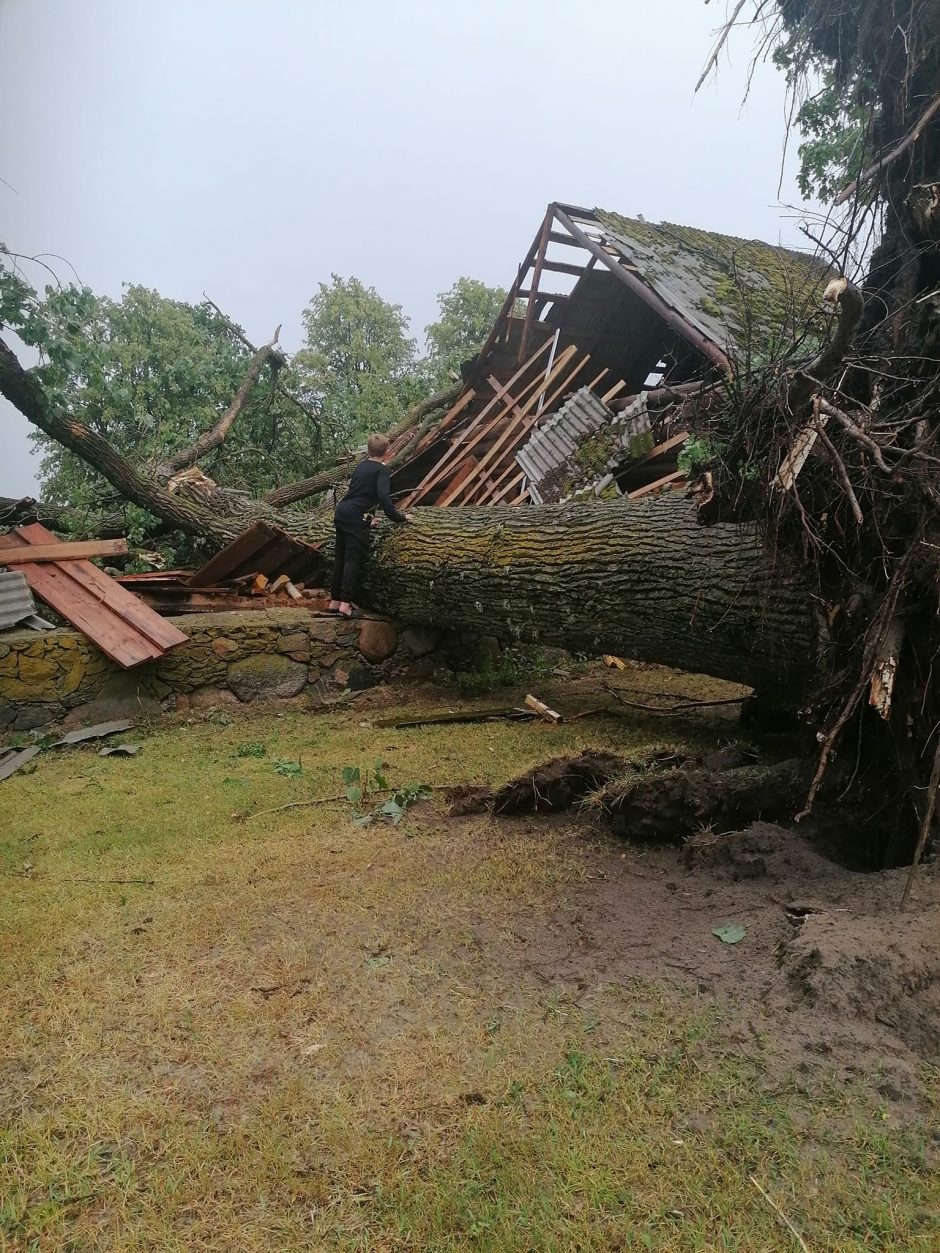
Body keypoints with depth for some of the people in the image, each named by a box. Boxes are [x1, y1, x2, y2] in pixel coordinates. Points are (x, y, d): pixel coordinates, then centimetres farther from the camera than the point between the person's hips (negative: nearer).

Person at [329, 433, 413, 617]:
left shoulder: (361, 465, 20)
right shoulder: (381, 469, -3)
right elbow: (383, 496, -17)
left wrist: (368, 516, 33)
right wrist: (399, 518, -11)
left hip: (341, 512, 8)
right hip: (355, 517, -8)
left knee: (341, 558, 13)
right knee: (354, 560, -8)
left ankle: (335, 600, 18)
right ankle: (345, 603, -16)